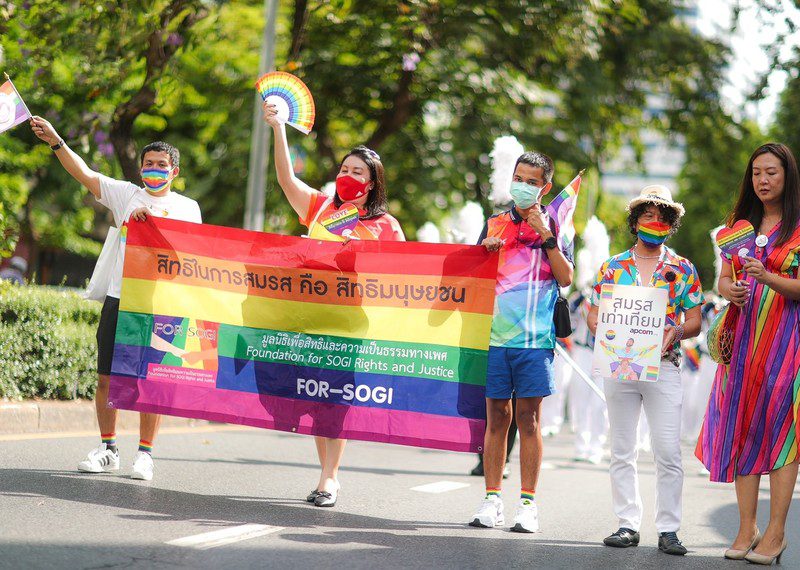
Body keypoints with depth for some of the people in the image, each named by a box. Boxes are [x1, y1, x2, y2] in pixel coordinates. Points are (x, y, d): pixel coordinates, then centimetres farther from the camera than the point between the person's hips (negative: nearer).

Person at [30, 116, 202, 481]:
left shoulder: (187, 207, 9)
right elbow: (83, 173, 1)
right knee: (107, 377, 4)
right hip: (119, 299, 2)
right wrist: (56, 142, -11)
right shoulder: (125, 194, 10)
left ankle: (145, 454, 7)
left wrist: (152, 218, -16)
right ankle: (108, 450, 15)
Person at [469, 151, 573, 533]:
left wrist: (546, 236, -11)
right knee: (496, 416, 3)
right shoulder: (494, 224, 14)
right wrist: (486, 250, -2)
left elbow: (566, 278, -4)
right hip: (495, 333, 2)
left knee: (529, 419, -1)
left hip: (535, 337, -2)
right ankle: (491, 499, 8)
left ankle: (527, 503, 3)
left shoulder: (554, 227, 7)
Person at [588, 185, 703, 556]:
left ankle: (668, 529, -2)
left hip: (664, 366, -1)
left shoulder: (682, 269, 8)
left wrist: (675, 332, -13)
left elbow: (695, 321, 7)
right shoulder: (613, 267, 10)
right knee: (622, 452, 4)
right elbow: (594, 315, 9)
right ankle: (628, 525, 10)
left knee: (668, 451, -7)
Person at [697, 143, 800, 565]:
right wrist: (732, 291, -9)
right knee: (741, 427, 1)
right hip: (744, 335, 5)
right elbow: (723, 279, 13)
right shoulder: (740, 224, 15)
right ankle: (747, 528, 4)